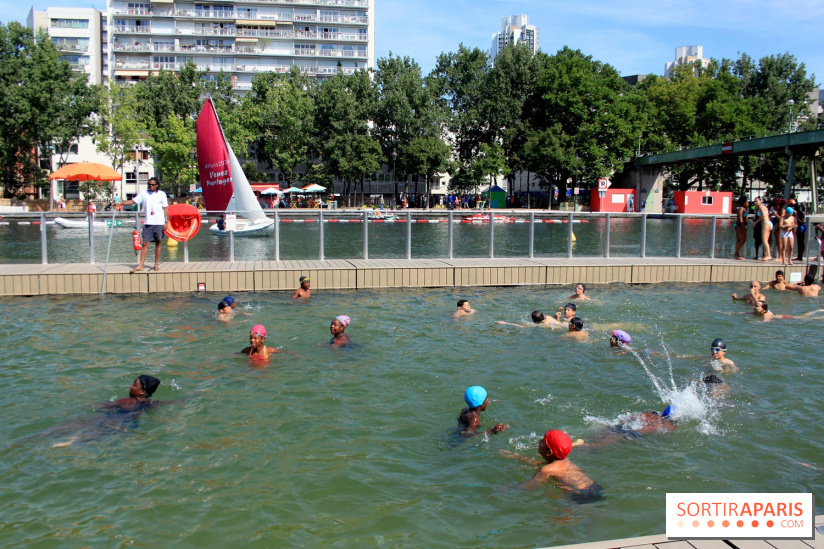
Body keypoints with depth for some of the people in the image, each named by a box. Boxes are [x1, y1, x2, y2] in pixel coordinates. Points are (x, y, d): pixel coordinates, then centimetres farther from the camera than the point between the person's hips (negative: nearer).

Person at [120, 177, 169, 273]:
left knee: (158, 243, 4)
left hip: (159, 223, -1)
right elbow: (133, 201, 9)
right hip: (148, 222, 1)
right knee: (145, 243, -3)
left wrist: (166, 221, 0)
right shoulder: (144, 193, 8)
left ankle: (156, 264, 12)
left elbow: (165, 208, 6)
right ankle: (140, 265, -3)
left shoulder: (162, 194, 5)